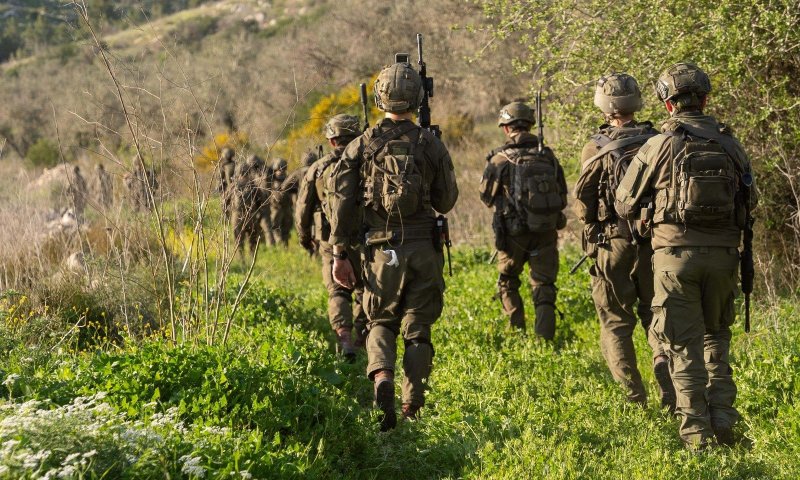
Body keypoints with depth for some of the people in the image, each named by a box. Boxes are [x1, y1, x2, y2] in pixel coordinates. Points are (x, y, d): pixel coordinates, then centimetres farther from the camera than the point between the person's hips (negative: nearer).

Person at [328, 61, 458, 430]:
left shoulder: (362, 145, 0)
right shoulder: (431, 144, -1)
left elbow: (342, 201, -4)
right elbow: (447, 201, 7)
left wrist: (339, 254, 1)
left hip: (382, 249, 0)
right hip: (424, 248, 0)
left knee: (380, 323, 16)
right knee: (418, 330, 9)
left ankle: (382, 379, -12)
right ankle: (412, 409, 5)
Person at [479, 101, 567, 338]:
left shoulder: (499, 160, -10)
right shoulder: (548, 156, 0)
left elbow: (487, 197, 1)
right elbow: (562, 197, 6)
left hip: (513, 232, -2)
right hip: (546, 231, 2)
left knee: (508, 282, 18)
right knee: (544, 286, 8)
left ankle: (517, 333, 18)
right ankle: (545, 336, -5)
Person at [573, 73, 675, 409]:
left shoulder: (596, 149, -9)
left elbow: (582, 205, -6)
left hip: (612, 245, -2)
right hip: (654, 243, 2)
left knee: (616, 322, 7)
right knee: (656, 316, 12)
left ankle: (634, 399, 1)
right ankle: (671, 393, -2)